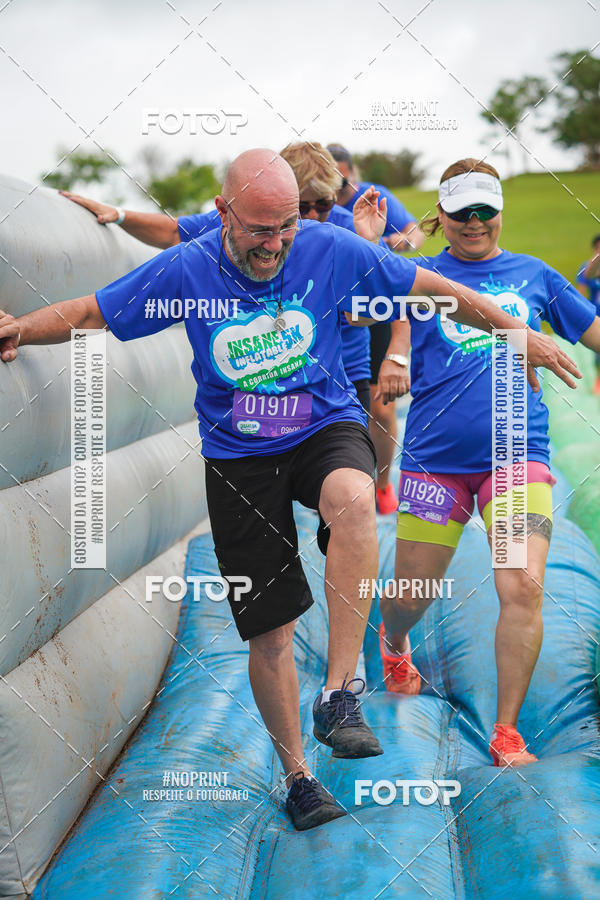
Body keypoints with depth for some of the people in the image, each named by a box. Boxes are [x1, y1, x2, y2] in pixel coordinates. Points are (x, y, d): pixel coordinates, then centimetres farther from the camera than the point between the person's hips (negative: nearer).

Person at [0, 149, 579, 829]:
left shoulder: (332, 250, -10)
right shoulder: (185, 271, -10)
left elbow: (437, 290, 1)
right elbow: (88, 313, -1)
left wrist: (518, 333, 5)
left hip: (326, 428, -1)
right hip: (238, 457, 1)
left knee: (352, 500, -39)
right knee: (269, 633, 1)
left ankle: (339, 691, -31)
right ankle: (295, 773, 23)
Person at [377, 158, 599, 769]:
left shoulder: (534, 275, 12)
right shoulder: (419, 276, 6)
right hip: (434, 457, 0)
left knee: (523, 586, -18)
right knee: (410, 594, 10)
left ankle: (507, 735, -3)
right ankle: (394, 645, 51)